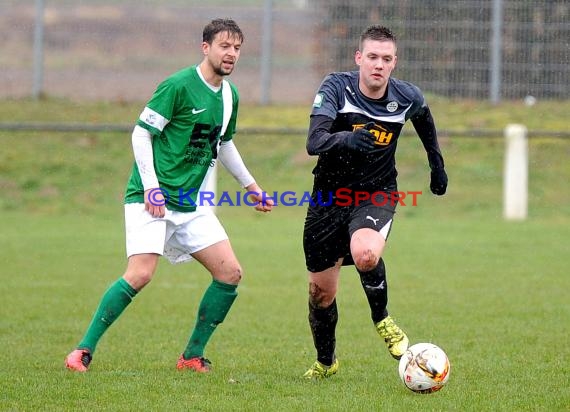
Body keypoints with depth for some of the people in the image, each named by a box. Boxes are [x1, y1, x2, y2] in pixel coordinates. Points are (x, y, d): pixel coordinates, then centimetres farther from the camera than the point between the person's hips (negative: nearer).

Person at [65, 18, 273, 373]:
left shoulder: (230, 96, 11)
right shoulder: (179, 85, -12)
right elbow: (141, 132, -12)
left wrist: (251, 186, 29)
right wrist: (151, 186, -19)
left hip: (192, 204, 8)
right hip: (152, 198, -7)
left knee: (231, 273, -2)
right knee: (140, 274, -22)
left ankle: (193, 356, 9)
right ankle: (84, 350, -10)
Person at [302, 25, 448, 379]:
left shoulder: (407, 97, -10)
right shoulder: (336, 88, -18)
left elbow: (424, 118, 17)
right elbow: (314, 142, -31)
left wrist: (437, 165, 23)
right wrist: (345, 139, -51)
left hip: (377, 194, -1)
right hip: (329, 196, 1)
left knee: (365, 254, -35)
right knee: (321, 291, 7)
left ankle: (382, 319, -4)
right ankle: (325, 362, 35)